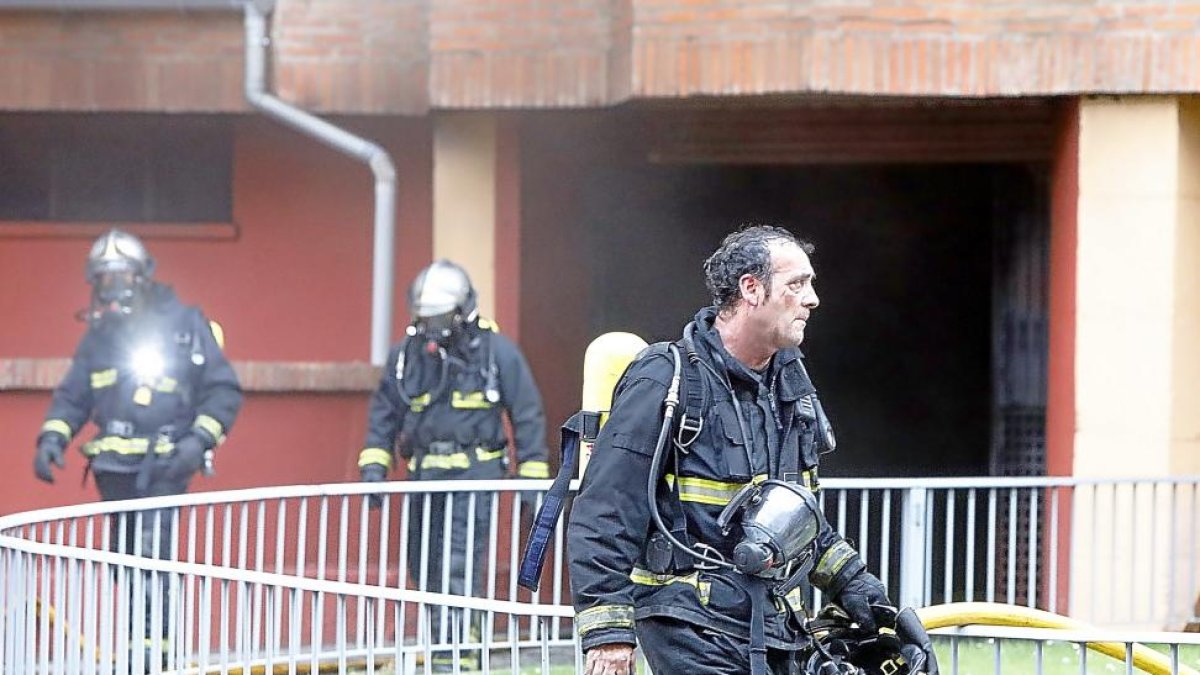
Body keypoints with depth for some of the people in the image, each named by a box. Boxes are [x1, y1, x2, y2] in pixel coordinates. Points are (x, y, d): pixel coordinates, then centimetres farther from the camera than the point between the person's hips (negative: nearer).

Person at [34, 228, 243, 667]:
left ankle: (155, 641, -21)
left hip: (164, 465, -6)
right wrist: (52, 436, -1)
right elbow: (72, 395, 16)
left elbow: (224, 390, -3)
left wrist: (200, 439, -16)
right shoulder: (100, 334, 12)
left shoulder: (185, 325, -3)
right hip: (115, 466, 6)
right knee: (123, 558, 9)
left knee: (151, 553, -18)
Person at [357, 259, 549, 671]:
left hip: (474, 473, -5)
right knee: (424, 567, 7)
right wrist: (373, 465, 2)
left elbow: (528, 416, 3)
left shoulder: (496, 352, -2)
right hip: (425, 476, 5)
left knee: (460, 567, -14)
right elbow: (384, 413, 14)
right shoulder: (406, 354, 8)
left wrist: (532, 477, 0)